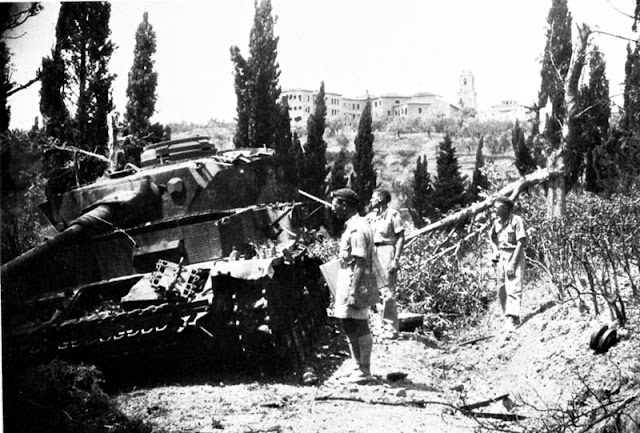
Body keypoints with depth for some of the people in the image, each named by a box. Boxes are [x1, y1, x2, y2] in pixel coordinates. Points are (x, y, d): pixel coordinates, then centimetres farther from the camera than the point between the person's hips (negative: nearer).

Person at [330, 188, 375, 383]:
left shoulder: (357, 229, -17)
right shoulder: (351, 226, 15)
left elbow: (360, 264, -21)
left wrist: (354, 292, -24)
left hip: (355, 284, -10)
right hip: (346, 284, 10)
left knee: (359, 328, -3)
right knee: (350, 328, 15)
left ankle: (363, 371, 3)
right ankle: (359, 369, 23)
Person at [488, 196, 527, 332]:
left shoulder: (516, 221, -12)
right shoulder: (497, 222, 6)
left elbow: (521, 243, -15)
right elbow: (492, 237, 25)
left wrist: (513, 263, -19)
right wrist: (495, 251, 7)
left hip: (515, 257, -7)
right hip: (501, 258, 7)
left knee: (513, 289, -13)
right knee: (501, 290, 8)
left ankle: (512, 319, -19)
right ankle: (508, 316, 18)